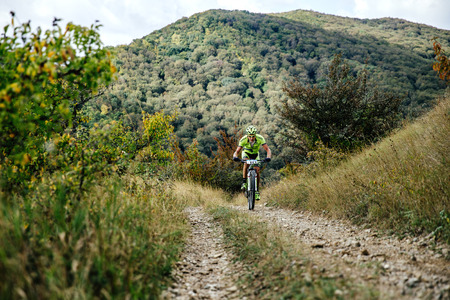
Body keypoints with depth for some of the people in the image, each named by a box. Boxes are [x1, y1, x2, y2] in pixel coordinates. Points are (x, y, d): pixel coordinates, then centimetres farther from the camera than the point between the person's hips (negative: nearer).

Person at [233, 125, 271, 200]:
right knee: (246, 164, -34)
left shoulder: (260, 138, -33)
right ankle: (244, 182, -18)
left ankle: (257, 191, 3)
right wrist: (235, 156, -55)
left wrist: (268, 157, -58)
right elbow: (237, 151, -33)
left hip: (255, 154, 1)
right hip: (246, 153, -1)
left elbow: (268, 149, -37)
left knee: (257, 171, -11)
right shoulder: (243, 139, -32)